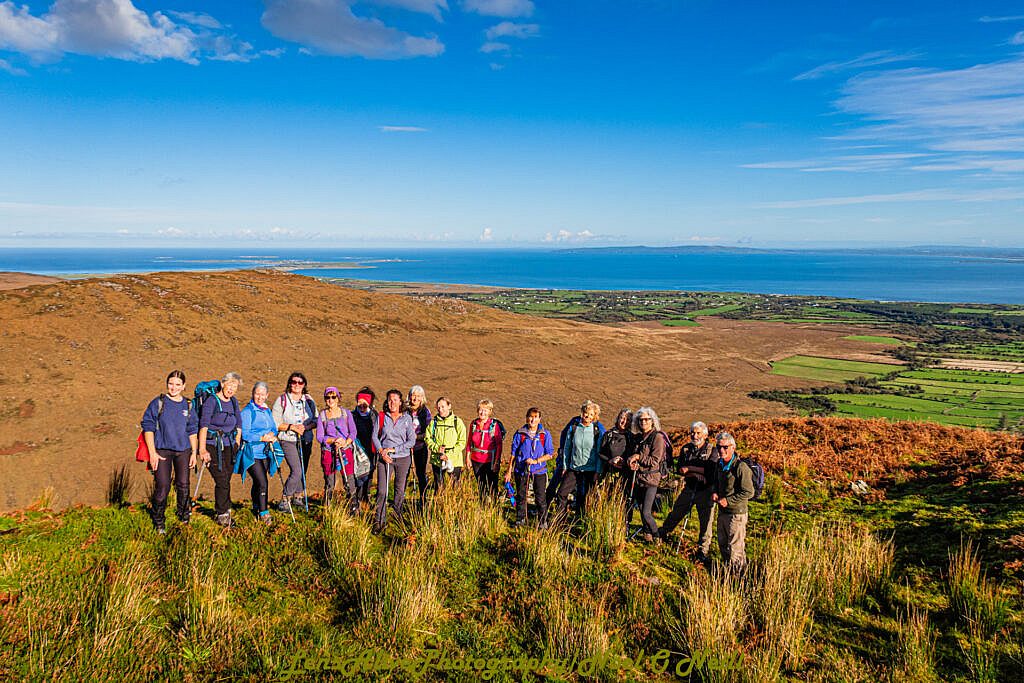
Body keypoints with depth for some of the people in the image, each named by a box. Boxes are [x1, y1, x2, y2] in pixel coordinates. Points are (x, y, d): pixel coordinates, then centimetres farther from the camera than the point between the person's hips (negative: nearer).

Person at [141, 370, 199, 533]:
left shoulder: (188, 406, 8)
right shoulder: (158, 403, -2)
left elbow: (192, 431, 14)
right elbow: (148, 427, -3)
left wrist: (194, 452, 10)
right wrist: (152, 453, -8)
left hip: (183, 451, 3)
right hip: (162, 451, -3)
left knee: (183, 485, 5)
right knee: (162, 486, -7)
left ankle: (185, 519, 23)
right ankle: (158, 524, 10)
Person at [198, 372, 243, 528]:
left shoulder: (234, 402, 10)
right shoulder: (211, 401, -9)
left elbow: (239, 425, 20)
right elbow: (203, 426, -15)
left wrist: (236, 444, 13)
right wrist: (202, 449, -22)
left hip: (229, 446, 6)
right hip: (213, 446, -6)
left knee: (226, 481, 8)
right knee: (221, 480, -10)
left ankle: (220, 510, 21)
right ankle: (223, 514, -1)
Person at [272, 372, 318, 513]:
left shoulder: (309, 401, 9)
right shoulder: (282, 400, -2)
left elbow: (316, 421, 8)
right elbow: (275, 423, -5)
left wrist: (305, 427, -11)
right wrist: (291, 427, -17)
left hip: (305, 441, 5)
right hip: (288, 440, -5)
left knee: (303, 470, 11)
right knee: (296, 471, -17)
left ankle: (297, 496, 31)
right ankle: (285, 500, -3)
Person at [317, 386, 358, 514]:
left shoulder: (346, 413, 6)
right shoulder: (322, 416, 4)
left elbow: (353, 432, 3)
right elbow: (319, 436, 0)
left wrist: (345, 443, -15)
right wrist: (334, 440, -15)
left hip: (346, 451, 0)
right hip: (328, 452, 0)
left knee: (349, 482, -3)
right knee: (329, 483, 5)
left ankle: (354, 508, 5)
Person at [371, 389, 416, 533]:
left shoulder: (407, 418, 0)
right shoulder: (381, 417, 1)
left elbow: (412, 441, -2)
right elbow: (375, 436, 6)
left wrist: (393, 449, -10)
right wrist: (381, 451, -9)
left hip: (403, 458, 1)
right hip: (384, 458, -1)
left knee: (400, 490, 10)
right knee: (382, 490, -8)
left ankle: (398, 515, 31)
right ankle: (379, 522, 0)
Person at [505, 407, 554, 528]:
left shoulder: (545, 434, -2)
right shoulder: (519, 433, 0)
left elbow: (549, 454, -1)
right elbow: (513, 453, 5)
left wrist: (536, 461, -14)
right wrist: (509, 471, 5)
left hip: (539, 471, -1)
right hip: (521, 470, 1)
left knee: (541, 498, 1)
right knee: (521, 497, 11)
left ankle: (543, 522, 16)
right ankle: (520, 520, 26)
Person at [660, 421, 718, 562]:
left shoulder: (712, 450, -7)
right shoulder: (686, 449, 5)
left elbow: (711, 469, -21)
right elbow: (680, 469, -5)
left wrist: (689, 468, -14)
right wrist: (699, 472, -19)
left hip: (705, 491, -3)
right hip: (689, 488, 4)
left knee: (706, 523, 0)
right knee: (675, 514, 16)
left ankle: (703, 552, 14)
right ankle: (663, 534, 39)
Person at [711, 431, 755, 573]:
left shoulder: (741, 467, -19)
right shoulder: (719, 465, 6)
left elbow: (749, 492, -18)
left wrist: (728, 501, -19)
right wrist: (715, 493, 2)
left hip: (736, 513, -8)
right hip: (722, 511, 8)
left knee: (735, 547, 0)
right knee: (722, 544, 18)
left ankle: (738, 574, 17)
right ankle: (727, 569, 35)